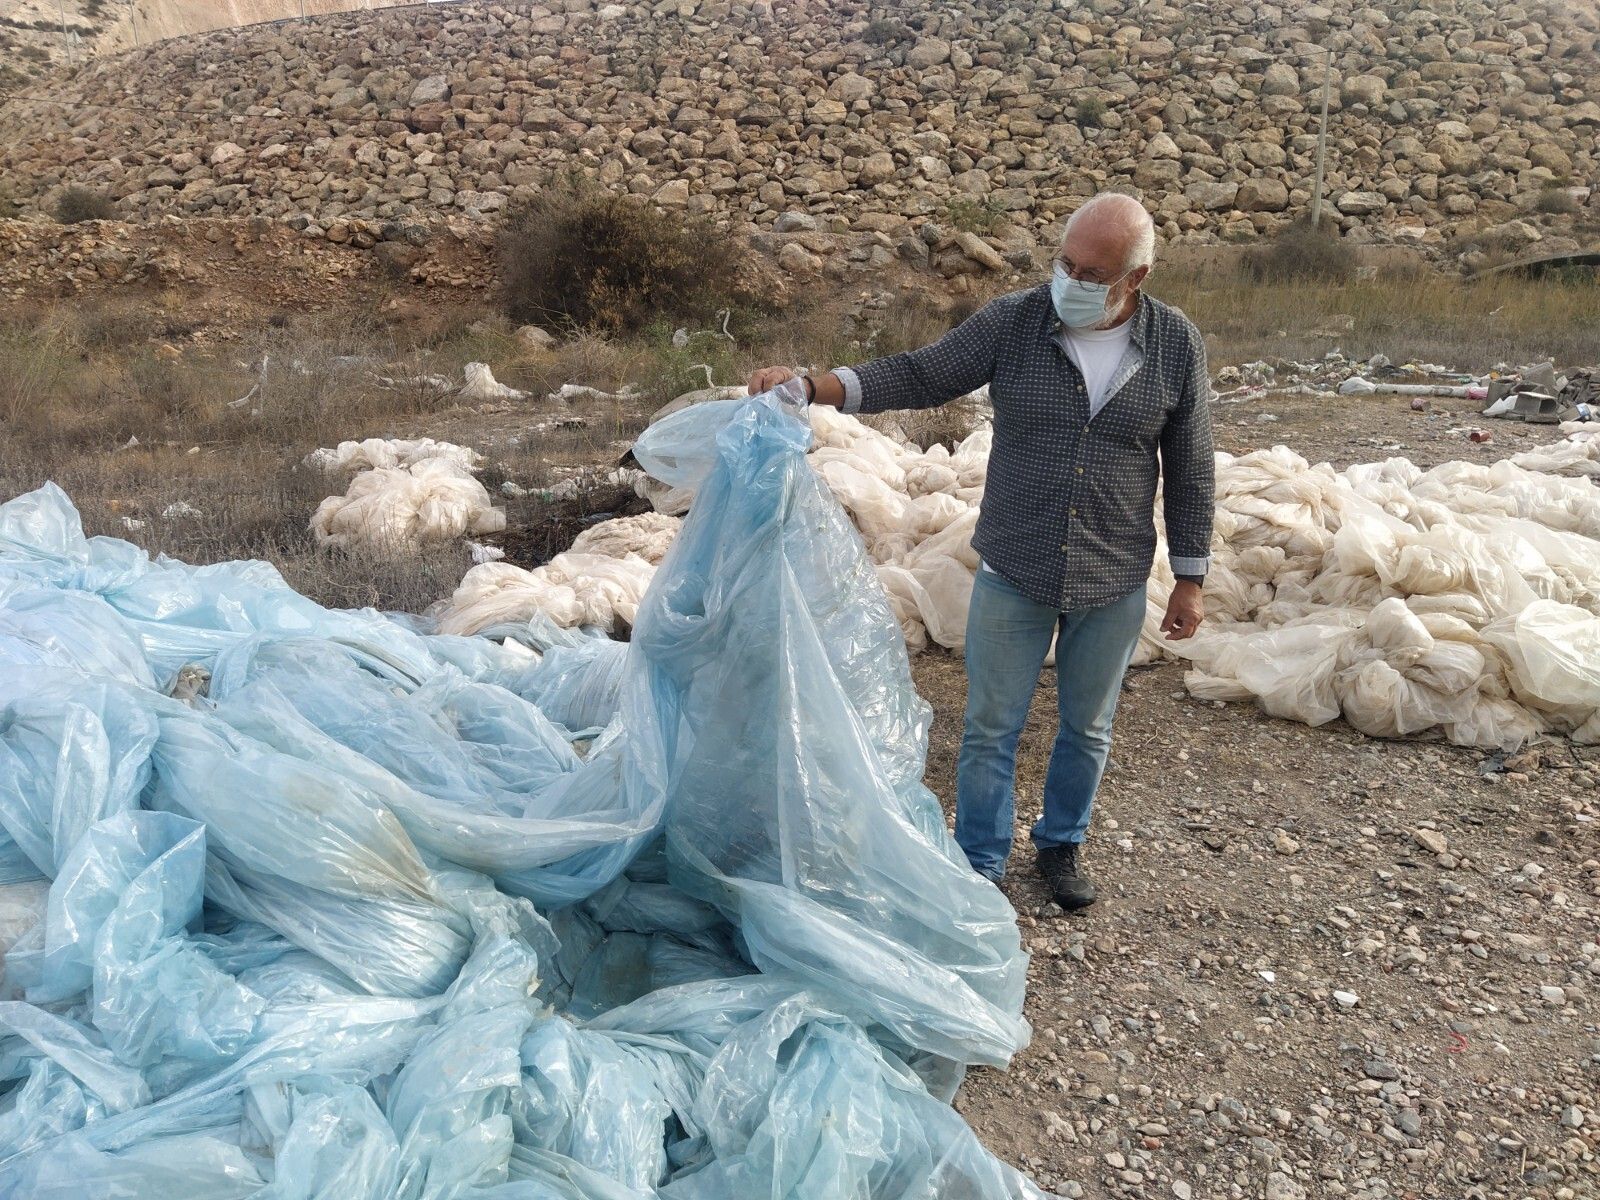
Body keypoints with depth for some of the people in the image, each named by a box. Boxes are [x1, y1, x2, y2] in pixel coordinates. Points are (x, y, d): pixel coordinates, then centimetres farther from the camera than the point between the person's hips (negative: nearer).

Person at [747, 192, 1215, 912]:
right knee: (991, 730, 8)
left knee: (1087, 728, 17)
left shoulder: (1175, 345, -5)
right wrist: (810, 387, -21)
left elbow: (1190, 470, 1)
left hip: (1115, 584, 1)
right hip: (1012, 575, 0)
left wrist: (1191, 578, 4)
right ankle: (980, 866, 26)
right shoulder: (1013, 323, -8)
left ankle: (1062, 845, 41)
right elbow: (920, 375, -7)